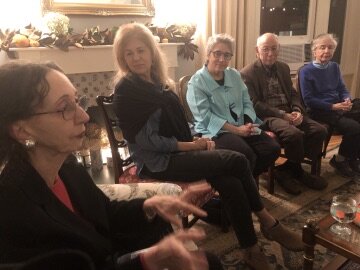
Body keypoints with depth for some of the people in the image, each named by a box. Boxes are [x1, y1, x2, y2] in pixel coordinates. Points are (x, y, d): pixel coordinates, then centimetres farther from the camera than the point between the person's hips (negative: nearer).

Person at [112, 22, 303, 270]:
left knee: (230, 182, -17)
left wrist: (198, 138, -3)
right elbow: (147, 140, -17)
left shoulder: (157, 81, 12)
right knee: (238, 161, -16)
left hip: (176, 152, 7)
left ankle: (251, 249, 1)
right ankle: (267, 222, 2)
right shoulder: (126, 89, -11)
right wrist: (191, 145, -13)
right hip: (157, 162, -7)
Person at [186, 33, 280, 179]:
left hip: (242, 127, 7)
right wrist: (236, 129, -20)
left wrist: (248, 123, -10)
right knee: (247, 155, -30)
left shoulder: (234, 75, 14)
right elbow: (205, 117, -16)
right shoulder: (197, 82, -7)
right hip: (215, 132, -6)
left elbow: (247, 103, 12)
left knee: (273, 148, -10)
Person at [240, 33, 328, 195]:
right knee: (295, 134, -32)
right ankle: (296, 170, -2)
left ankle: (287, 169, -1)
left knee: (319, 130, -13)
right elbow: (255, 104, -12)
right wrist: (282, 114, -19)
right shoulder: (247, 73, -5)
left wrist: (297, 111, -7)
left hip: (289, 113, 7)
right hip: (267, 116, -7)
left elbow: (293, 94, 16)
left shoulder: (283, 68, 17)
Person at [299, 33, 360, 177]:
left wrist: (347, 100, -6)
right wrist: (333, 106, -18)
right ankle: (340, 160, 0)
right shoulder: (306, 71, -8)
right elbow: (308, 100, -12)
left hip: (338, 107, 7)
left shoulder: (334, 67, 13)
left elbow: (342, 88, 18)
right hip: (320, 111, -7)